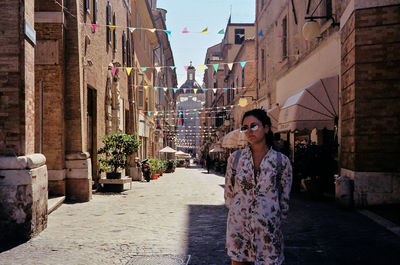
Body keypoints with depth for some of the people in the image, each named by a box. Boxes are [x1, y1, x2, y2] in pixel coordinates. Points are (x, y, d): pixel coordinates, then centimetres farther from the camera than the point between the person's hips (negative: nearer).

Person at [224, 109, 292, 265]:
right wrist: (237, 212, 11)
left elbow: (285, 197, 6)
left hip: (268, 230, -1)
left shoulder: (281, 161, -3)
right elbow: (228, 192, 10)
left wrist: (277, 220, 11)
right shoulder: (235, 158, 2)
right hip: (238, 226, 2)